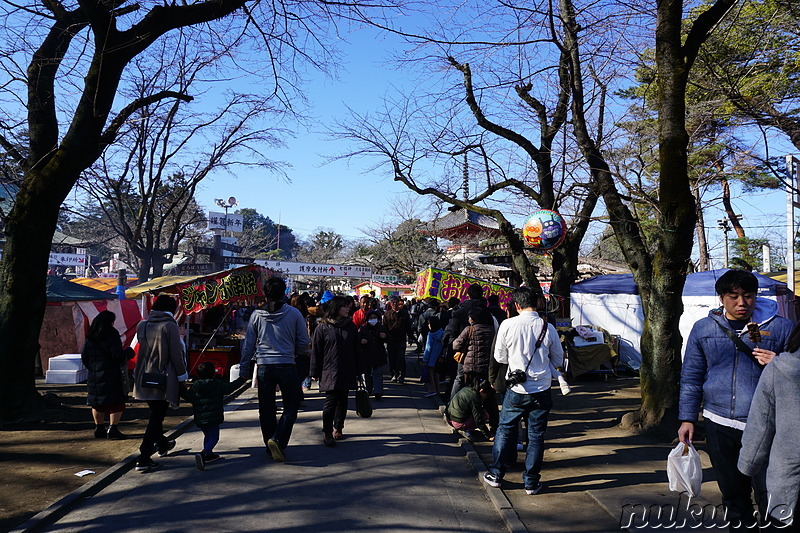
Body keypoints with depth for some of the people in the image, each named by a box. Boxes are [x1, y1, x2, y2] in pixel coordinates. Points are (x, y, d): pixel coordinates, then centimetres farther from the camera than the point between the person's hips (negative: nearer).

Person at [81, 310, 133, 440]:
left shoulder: (90, 337, 8)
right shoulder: (112, 335, -11)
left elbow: (84, 356, 10)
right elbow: (118, 355, -16)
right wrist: (129, 352, 2)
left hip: (94, 375, 7)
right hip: (111, 375, -7)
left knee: (97, 404, 15)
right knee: (117, 402, -1)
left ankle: (99, 429, 20)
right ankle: (113, 428, -6)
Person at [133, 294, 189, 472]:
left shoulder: (142, 326, 4)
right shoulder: (170, 326, -14)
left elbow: (142, 349, 12)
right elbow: (176, 354, -13)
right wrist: (182, 374, -3)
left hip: (145, 379, 6)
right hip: (164, 380, -6)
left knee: (155, 414, 24)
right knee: (157, 417, 0)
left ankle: (162, 444, 44)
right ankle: (143, 458, -3)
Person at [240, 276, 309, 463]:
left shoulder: (257, 315, 0)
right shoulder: (294, 314, -4)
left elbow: (248, 344, 4)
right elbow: (304, 343, 1)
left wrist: (244, 368, 13)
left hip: (264, 366, 2)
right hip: (287, 365, -2)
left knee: (266, 408, 13)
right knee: (291, 406, 7)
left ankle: (270, 444, 22)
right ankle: (277, 440, -10)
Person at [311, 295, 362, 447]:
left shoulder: (350, 326, 9)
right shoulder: (323, 327, -3)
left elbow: (356, 349, 12)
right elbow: (316, 350, -1)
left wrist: (358, 370, 9)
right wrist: (316, 372, -3)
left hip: (347, 372, 4)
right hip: (329, 371, -4)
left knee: (342, 400, 10)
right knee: (330, 400, -9)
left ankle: (338, 429, 23)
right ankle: (327, 433, -2)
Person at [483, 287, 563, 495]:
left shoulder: (508, 325, -10)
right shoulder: (548, 328, -6)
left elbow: (499, 356, 2)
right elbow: (558, 359, 7)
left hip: (516, 390, -1)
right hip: (541, 390, 1)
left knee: (505, 430, 15)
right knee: (536, 435, 10)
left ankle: (495, 474, 23)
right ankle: (531, 482, 18)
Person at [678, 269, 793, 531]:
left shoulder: (780, 327, 0)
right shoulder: (703, 329, 5)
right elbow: (691, 377, 10)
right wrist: (687, 418, 6)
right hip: (719, 425, 3)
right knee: (733, 496, 14)